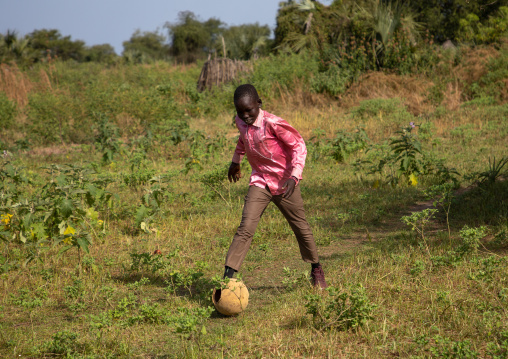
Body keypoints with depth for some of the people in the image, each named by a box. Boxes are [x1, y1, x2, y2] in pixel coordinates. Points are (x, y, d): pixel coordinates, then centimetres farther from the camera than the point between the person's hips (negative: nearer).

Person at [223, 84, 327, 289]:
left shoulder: (272, 124, -22)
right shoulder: (240, 122, -4)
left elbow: (299, 145, -16)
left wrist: (294, 176, -26)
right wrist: (236, 161, 33)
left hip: (284, 183, -3)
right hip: (260, 183, 3)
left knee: (300, 227, 13)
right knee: (246, 228, -14)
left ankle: (316, 270, 35)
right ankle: (228, 276, -18)